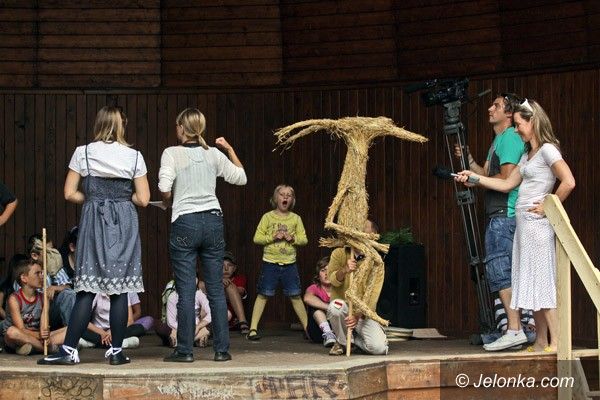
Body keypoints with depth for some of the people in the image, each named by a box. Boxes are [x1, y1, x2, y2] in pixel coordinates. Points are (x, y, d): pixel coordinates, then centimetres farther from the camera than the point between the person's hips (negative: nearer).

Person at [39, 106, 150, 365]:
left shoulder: (83, 153, 2)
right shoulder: (134, 156, 3)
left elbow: (70, 193, 1)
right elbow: (143, 199, 1)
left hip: (94, 220, 0)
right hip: (124, 223, 0)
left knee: (87, 289, -1)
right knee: (120, 290, 3)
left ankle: (69, 350, -5)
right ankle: (116, 351, 6)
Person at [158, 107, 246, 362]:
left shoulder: (172, 153, -4)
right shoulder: (213, 154, 6)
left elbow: (165, 188, -16)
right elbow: (240, 177, 14)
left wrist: (168, 203, 6)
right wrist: (230, 149, 23)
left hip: (185, 222, -3)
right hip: (213, 220, 4)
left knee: (186, 290, -1)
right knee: (216, 289, 6)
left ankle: (184, 350, 1)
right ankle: (222, 349, 7)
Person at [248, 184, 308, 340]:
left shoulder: (296, 218, 7)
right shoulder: (268, 217, 0)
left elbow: (304, 239, 7)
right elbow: (257, 238, -3)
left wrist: (293, 238, -11)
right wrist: (273, 237, -15)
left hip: (289, 263, 2)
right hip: (270, 262, -2)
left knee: (295, 296, 5)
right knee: (263, 295, -1)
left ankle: (307, 327, 13)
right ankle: (253, 329, 2)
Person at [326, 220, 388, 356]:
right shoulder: (339, 253, -2)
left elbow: (372, 295, -15)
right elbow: (333, 280, -15)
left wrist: (358, 316, -28)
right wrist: (344, 270, -37)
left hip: (364, 313, 0)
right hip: (343, 308, 0)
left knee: (378, 348, -23)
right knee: (335, 306, -38)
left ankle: (354, 338, 14)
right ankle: (342, 342, -7)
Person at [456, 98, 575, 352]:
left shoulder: (547, 150, -9)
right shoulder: (528, 155, 19)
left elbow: (568, 182, -21)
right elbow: (507, 184, 20)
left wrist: (548, 207, -14)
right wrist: (474, 177, 16)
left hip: (537, 223, -9)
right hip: (523, 225, 9)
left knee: (542, 282, -10)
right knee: (530, 283, 7)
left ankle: (557, 341, -9)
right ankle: (540, 342, 10)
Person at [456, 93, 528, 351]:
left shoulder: (510, 138, -9)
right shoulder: (498, 140, 22)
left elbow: (506, 179, -16)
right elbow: (487, 175, 22)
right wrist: (468, 159, 11)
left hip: (504, 215, -10)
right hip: (497, 215, 10)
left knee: (498, 270, -14)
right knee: (502, 271, 10)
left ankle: (515, 330, -16)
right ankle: (516, 328, 12)